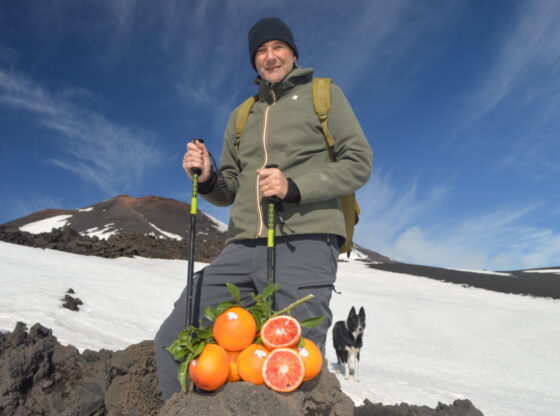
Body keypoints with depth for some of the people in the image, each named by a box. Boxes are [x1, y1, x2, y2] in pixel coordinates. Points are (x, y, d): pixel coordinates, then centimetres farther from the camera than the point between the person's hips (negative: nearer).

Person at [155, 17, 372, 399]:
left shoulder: (324, 94, 12)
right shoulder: (241, 117, 24)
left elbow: (359, 162, 1)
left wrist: (294, 187, -14)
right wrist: (207, 179, -1)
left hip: (304, 245, -4)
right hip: (243, 249, 5)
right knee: (172, 340, 1)